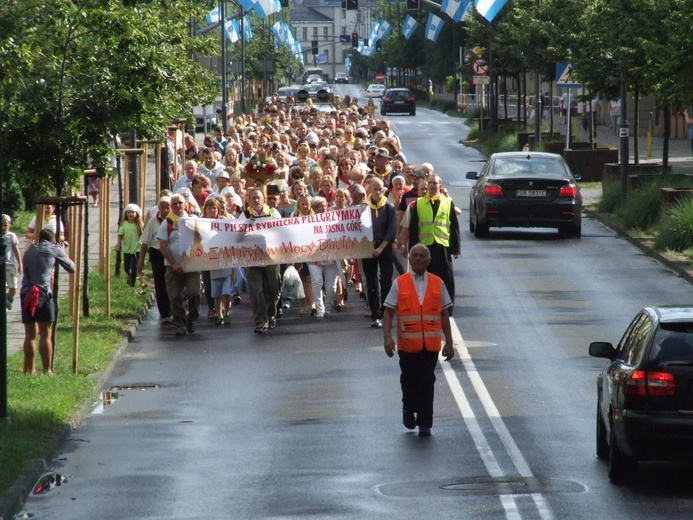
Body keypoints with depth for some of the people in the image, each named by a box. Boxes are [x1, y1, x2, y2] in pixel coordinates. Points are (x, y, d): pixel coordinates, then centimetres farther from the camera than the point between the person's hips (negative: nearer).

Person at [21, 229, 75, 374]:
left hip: (26, 294, 4)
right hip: (43, 294, -4)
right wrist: (63, 252, 31)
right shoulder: (54, 249, 8)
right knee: (46, 335, -1)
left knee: (30, 335, 10)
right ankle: (47, 370, -1)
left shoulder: (30, 251, 20)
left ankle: (30, 369, 11)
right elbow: (72, 268, 15)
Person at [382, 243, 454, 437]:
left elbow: (444, 314, 8)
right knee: (409, 380, 12)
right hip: (407, 343, 0)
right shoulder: (399, 283, 1)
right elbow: (388, 312, 0)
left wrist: (448, 342, 6)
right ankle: (409, 410, 39)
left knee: (427, 383, -3)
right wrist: (387, 338, -12)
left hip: (430, 343, 0)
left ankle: (425, 424, 4)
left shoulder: (437, 283, 5)